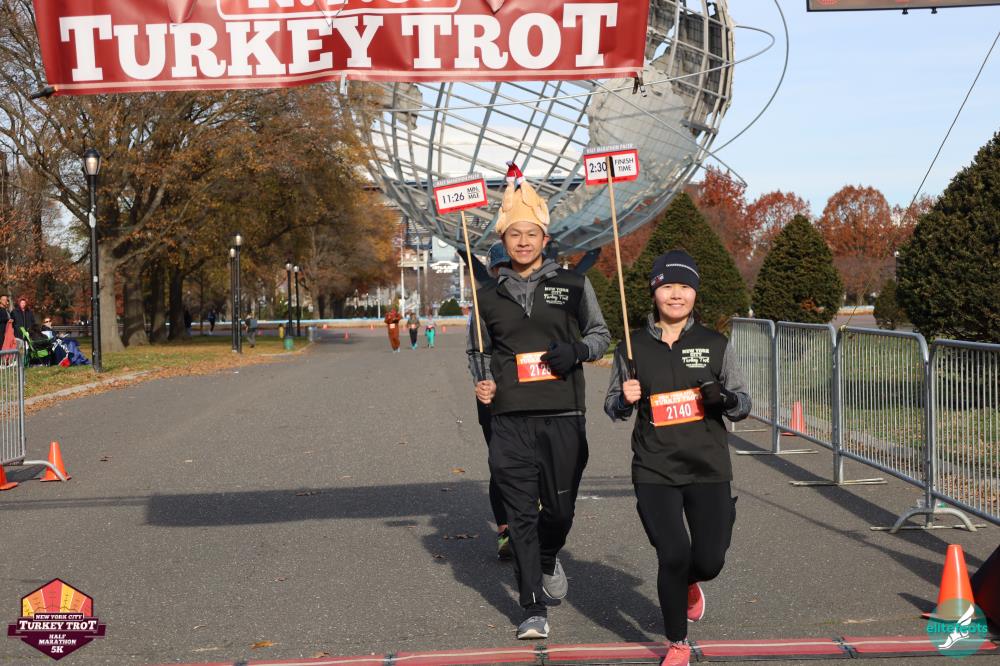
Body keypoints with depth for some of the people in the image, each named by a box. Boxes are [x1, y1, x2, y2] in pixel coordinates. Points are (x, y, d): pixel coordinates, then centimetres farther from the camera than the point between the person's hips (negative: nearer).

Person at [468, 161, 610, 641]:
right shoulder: (489, 296, 9)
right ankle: (533, 610, 6)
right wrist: (482, 381, 0)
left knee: (560, 508, 5)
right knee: (521, 514, -1)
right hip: (510, 420, 1)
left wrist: (577, 350, -9)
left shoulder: (572, 285, 5)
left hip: (563, 417, -1)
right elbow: (477, 352, 20)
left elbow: (601, 334, 13)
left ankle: (549, 560, 39)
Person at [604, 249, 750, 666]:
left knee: (709, 561, 0)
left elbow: (744, 403, 8)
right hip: (655, 470, -1)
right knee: (673, 555, -11)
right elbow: (612, 408, 11)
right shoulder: (633, 346, 2)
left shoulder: (714, 345, 3)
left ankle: (688, 584, 40)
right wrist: (625, 399, -12)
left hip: (709, 469, 1)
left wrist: (726, 400, -15)